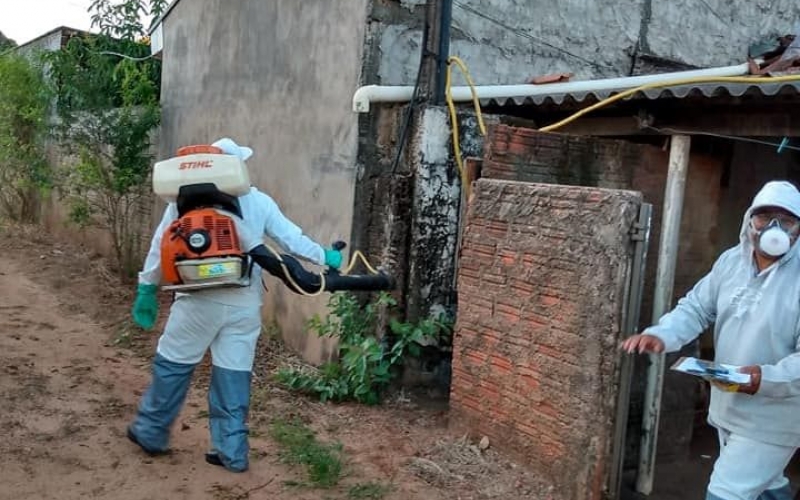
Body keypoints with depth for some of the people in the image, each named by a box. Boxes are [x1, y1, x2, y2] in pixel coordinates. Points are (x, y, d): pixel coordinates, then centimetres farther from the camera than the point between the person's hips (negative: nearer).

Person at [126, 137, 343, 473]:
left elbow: (161, 246, 2)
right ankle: (232, 451, 17)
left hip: (201, 299, -2)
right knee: (234, 374, 9)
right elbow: (292, 239, 6)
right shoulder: (259, 202, 4)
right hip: (244, 303, 2)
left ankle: (150, 432, 29)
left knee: (173, 364, 14)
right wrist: (325, 257, 19)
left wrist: (147, 288, 11)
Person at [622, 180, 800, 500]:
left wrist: (768, 379, -41)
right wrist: (660, 335, -18)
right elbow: (696, 308, 2)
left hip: (769, 419, -6)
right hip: (727, 406, 6)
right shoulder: (731, 261, 0)